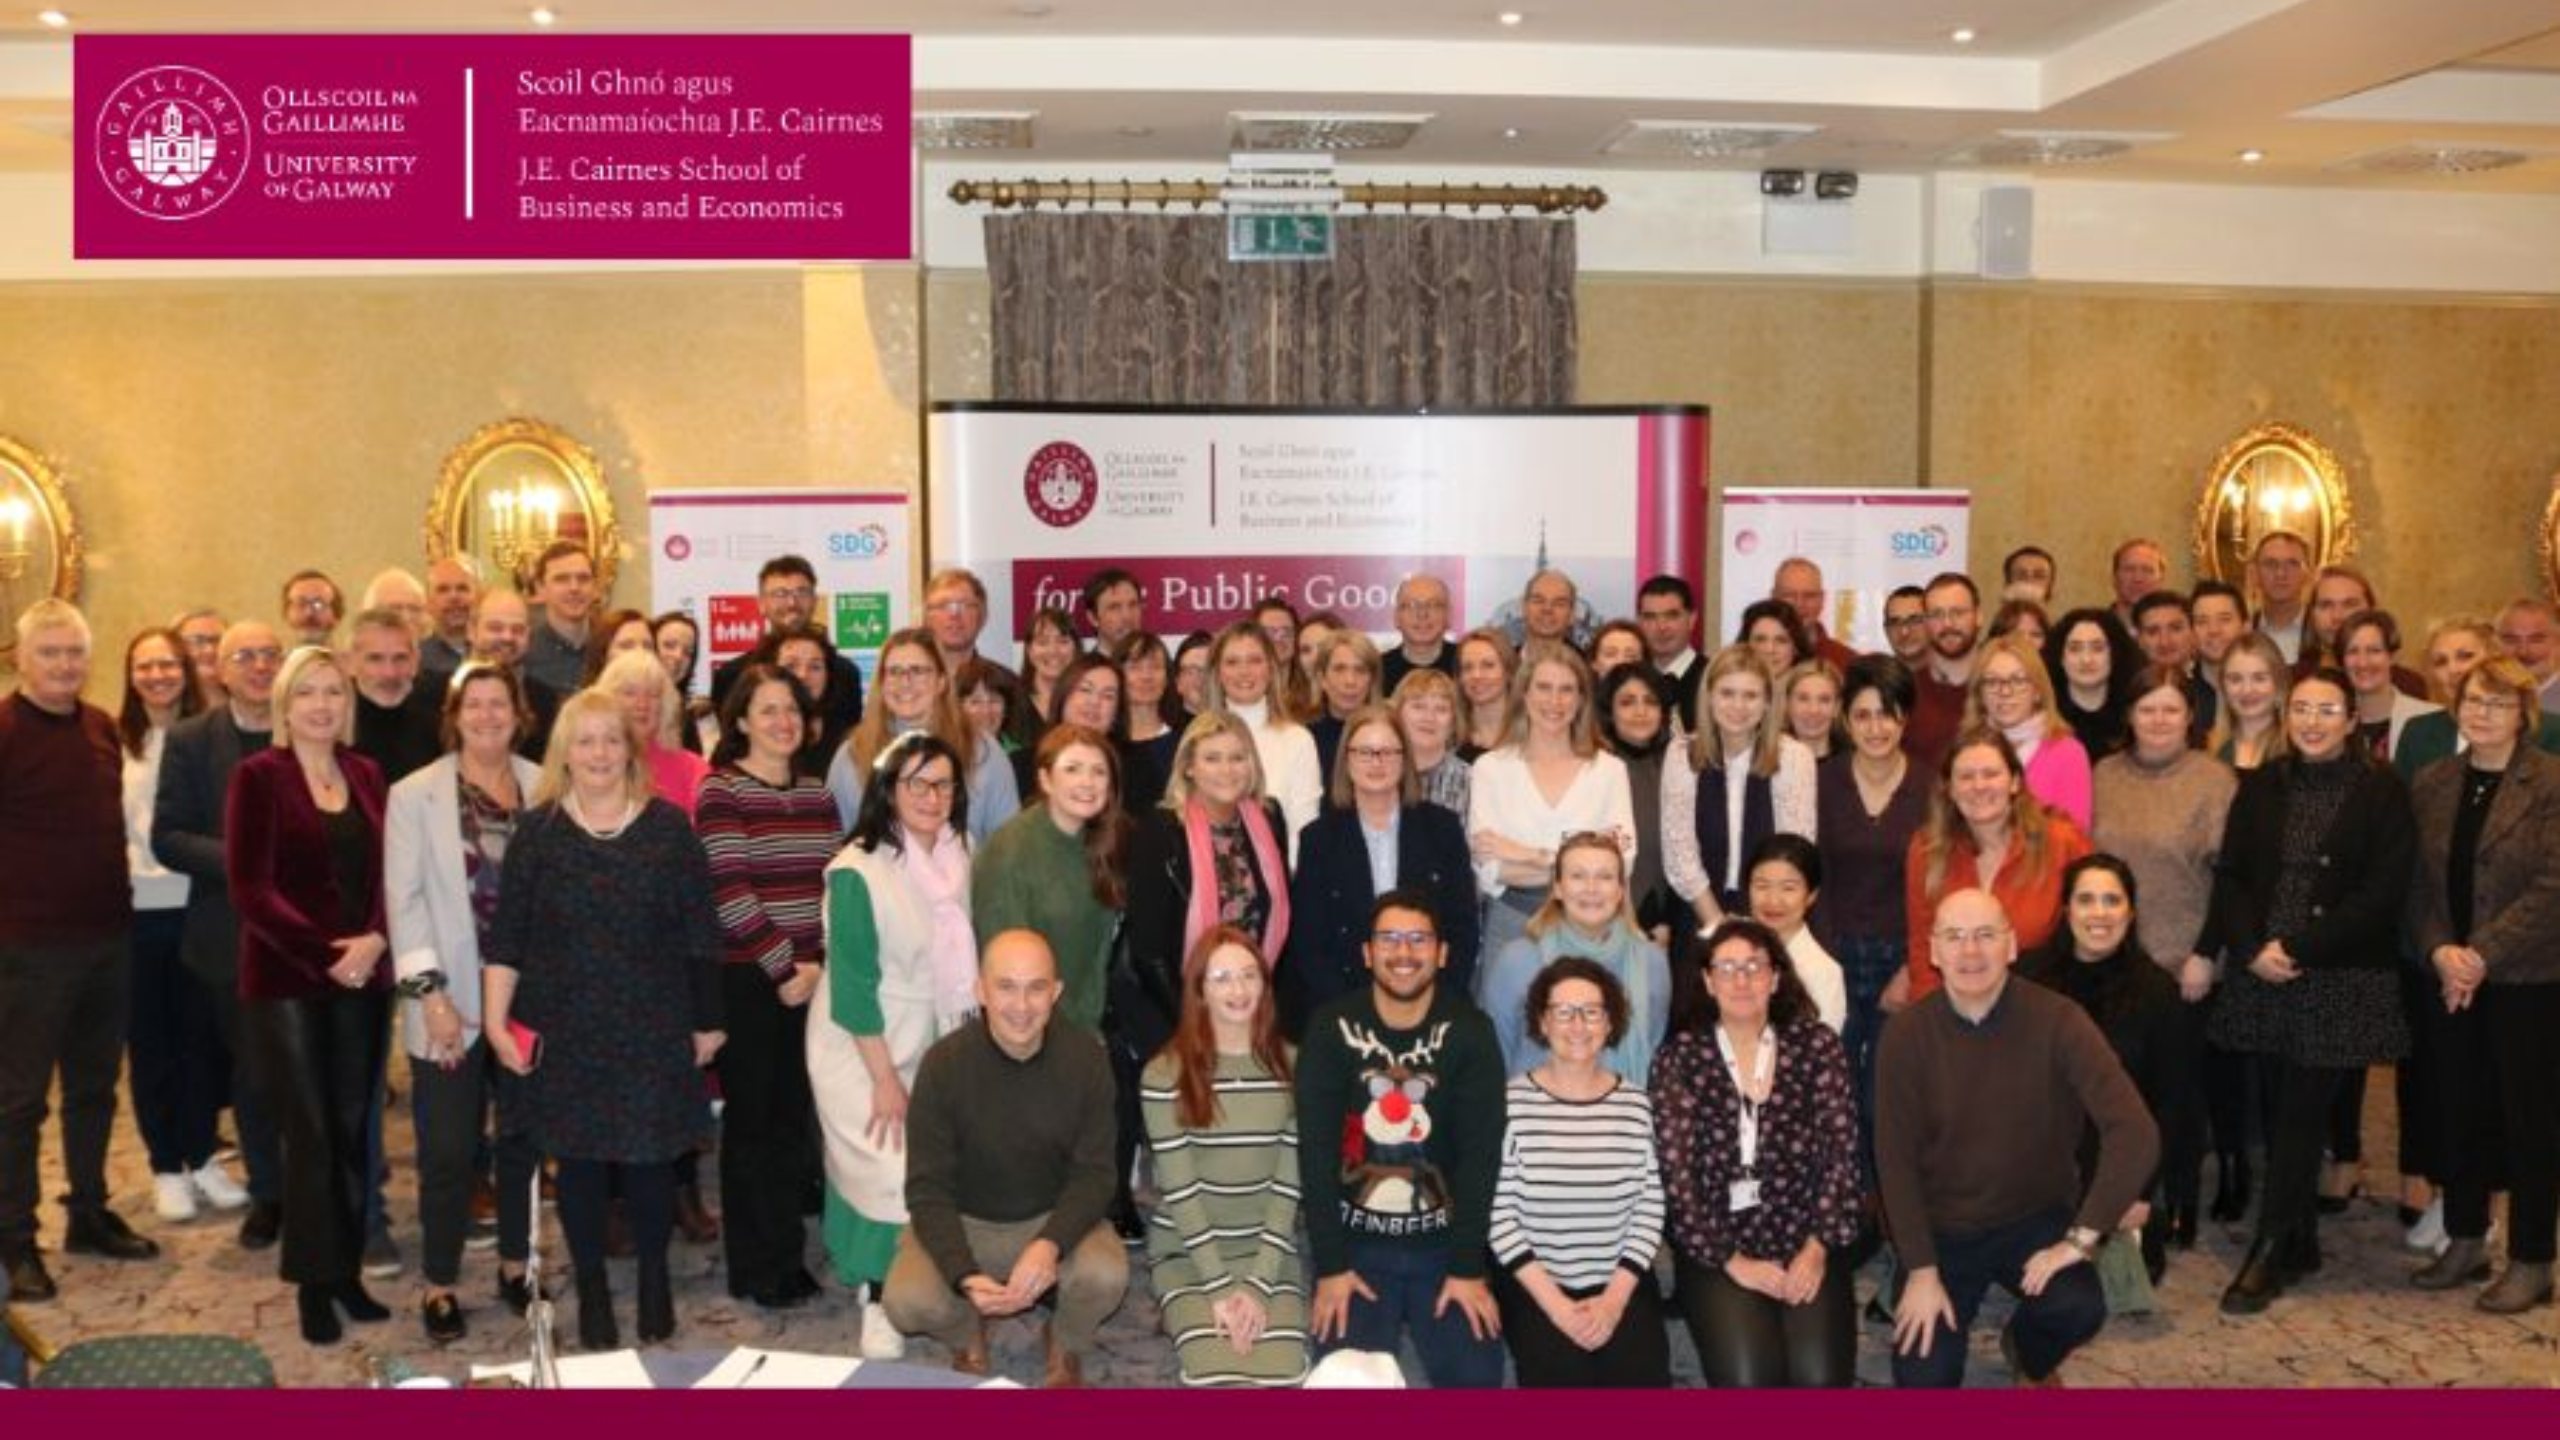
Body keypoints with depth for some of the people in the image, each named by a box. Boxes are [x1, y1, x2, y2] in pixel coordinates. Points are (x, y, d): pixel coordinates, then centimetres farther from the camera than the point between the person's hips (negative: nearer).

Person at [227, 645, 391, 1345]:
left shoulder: (367, 774, 9)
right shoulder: (259, 775, -5)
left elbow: (388, 872, 8)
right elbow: (250, 888, -9)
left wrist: (375, 940, -11)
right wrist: (326, 955, -15)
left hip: (364, 978, 4)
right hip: (286, 980, -4)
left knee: (352, 1129, 7)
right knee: (310, 1134, 0)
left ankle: (348, 1270, 18)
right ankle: (314, 1282, 12)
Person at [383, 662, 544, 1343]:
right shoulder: (415, 794, -1)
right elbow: (404, 899, -5)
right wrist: (430, 992, -13)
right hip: (453, 999, -2)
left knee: (524, 1137, 13)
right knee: (449, 1149, 4)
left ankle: (515, 1264, 28)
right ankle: (440, 1284, 18)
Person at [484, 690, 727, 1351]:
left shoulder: (669, 827, -1)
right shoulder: (538, 831, 0)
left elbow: (700, 934, 1)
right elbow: (506, 936, 1)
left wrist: (707, 1021, 2)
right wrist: (496, 1020, -5)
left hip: (654, 1031, 0)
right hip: (566, 1034, 1)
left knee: (650, 1159, 5)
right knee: (579, 1161, 8)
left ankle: (655, 1283, 27)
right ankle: (592, 1290, 25)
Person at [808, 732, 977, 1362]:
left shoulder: (958, 858, -1)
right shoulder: (857, 871, -20)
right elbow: (853, 984, -19)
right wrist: (885, 1078, -17)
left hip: (933, 1044, 6)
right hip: (863, 1051, -5)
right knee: (890, 1173, -5)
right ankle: (877, 1300, 12)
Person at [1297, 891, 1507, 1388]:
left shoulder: (1470, 1034, -6)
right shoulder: (1331, 1030, -7)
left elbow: (1481, 1154, -9)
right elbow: (1316, 1151, -8)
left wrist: (1469, 1267, -13)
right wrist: (1329, 1265, -12)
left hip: (1444, 1243, 1)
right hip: (1356, 1243, 0)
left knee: (1475, 1375, -11)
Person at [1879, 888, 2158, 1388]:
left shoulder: (2057, 1021, -17)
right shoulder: (1907, 1034, -12)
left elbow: (2135, 1134, -24)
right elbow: (1895, 1160, -8)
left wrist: (2080, 1239, -27)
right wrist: (1922, 1270, -13)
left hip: (2036, 1218, 0)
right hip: (1942, 1228, 0)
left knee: (2079, 1309, -29)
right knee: (1923, 1380, -11)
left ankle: (2029, 1357, 9)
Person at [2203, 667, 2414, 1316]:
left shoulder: (2381, 792, -1)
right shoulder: (2260, 786, 10)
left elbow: (2383, 892, -8)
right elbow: (2230, 874, 6)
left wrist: (2299, 947, -14)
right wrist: (2252, 948, -10)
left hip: (2342, 982, -3)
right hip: (2262, 977, 3)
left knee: (2300, 1114, -4)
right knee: (2282, 1111, 7)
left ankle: (2269, 1254, 2)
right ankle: (2299, 1243, 20)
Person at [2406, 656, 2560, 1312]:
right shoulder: (2434, 783, 8)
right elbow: (2421, 883, 8)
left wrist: (2481, 955, -16)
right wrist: (2440, 951, -8)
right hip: (2451, 979, 5)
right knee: (2461, 1111, 12)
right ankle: (2465, 1241, 26)